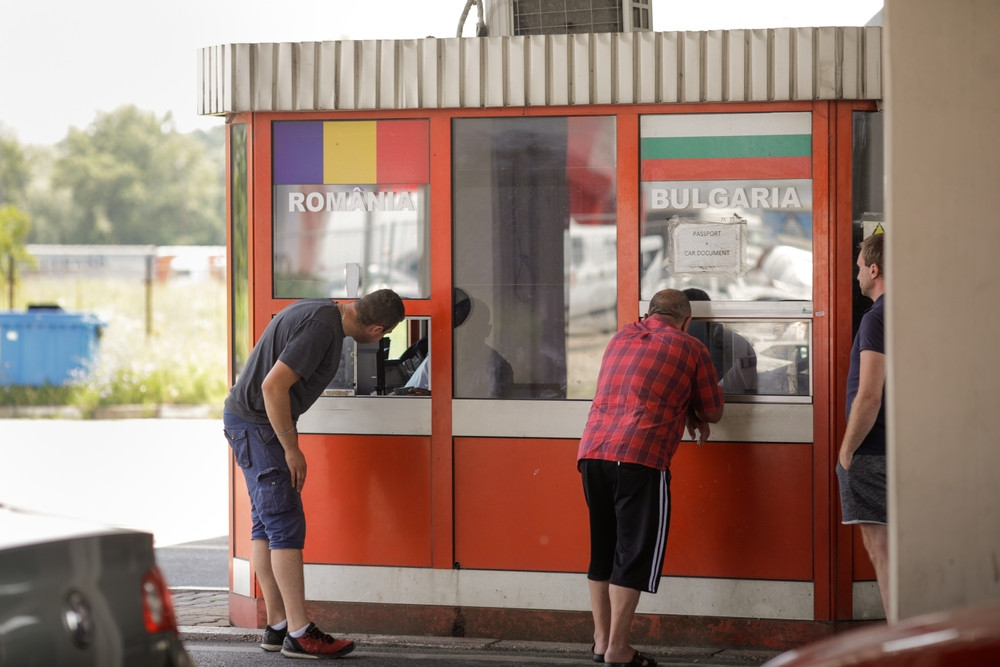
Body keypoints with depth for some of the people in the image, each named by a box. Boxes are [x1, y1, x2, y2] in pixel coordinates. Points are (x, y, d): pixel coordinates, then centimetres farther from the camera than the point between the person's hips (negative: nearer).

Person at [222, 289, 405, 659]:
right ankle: (300, 634, -10)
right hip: (257, 424, -10)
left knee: (266, 524, 11)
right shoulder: (322, 327, -22)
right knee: (287, 525, -10)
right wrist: (291, 449, -19)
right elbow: (273, 385, -26)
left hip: (248, 420, 10)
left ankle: (277, 627, 14)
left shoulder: (324, 310, 8)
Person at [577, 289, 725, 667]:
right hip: (639, 456, -6)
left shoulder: (621, 338, 22)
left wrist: (687, 413, 30)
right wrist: (692, 412, 35)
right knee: (636, 551, -1)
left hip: (592, 451, 6)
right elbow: (713, 413, 15)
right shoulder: (691, 349, 7)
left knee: (603, 548, 15)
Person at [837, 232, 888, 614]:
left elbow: (869, 397, -20)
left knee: (881, 550, -6)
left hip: (873, 454, -9)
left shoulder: (878, 319, -14)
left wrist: (846, 451, -10)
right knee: (892, 549, 12)